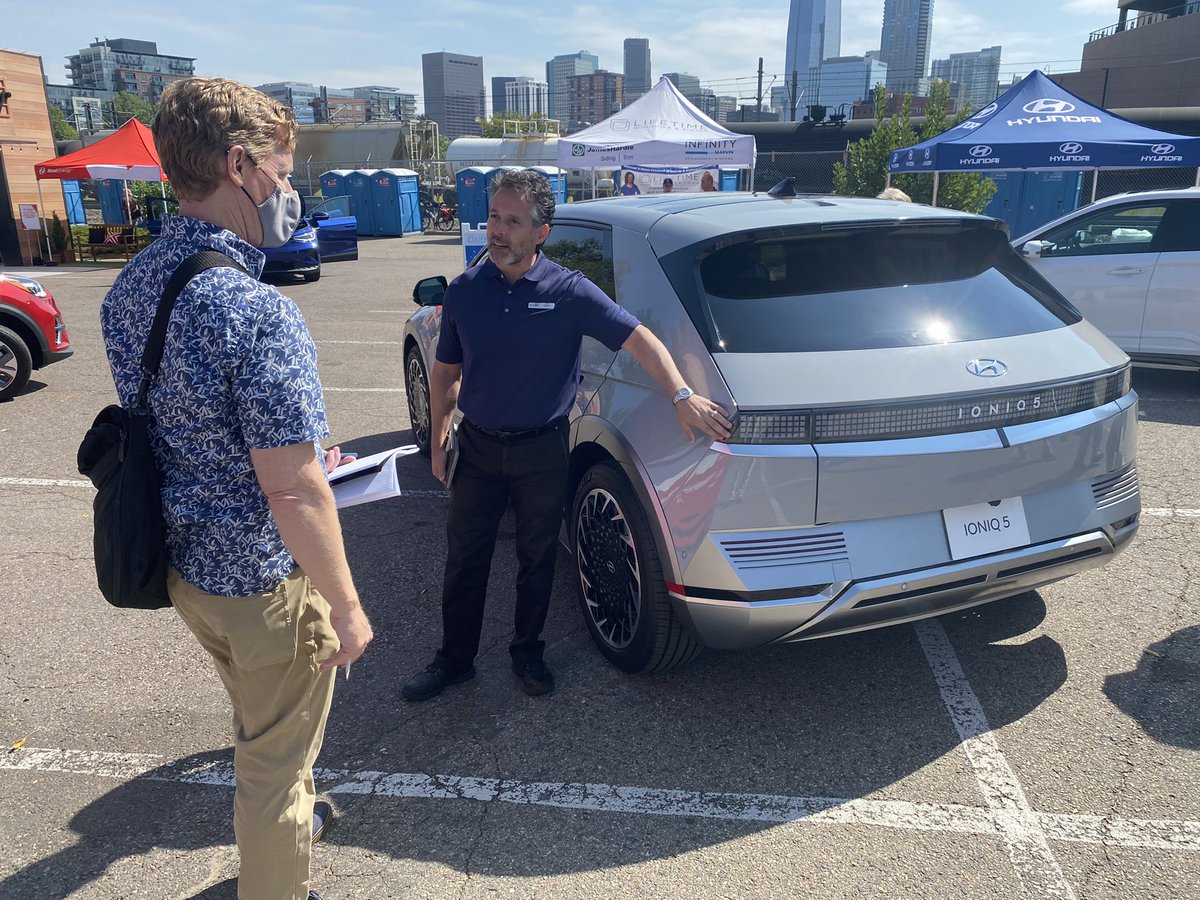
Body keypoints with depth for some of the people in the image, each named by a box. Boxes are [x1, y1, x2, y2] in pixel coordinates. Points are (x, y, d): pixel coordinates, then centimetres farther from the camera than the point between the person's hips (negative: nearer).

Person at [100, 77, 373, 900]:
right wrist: (346, 606, -16)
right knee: (276, 759, 15)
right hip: (262, 583, -8)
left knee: (257, 719, 32)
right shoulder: (256, 313, -29)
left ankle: (283, 815, 57)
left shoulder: (130, 287, -1)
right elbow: (293, 495, -27)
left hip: (184, 562, 9)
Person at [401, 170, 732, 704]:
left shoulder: (569, 292, -10)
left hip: (542, 450, -2)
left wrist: (682, 395, -21)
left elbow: (639, 339, -11)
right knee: (464, 559, 10)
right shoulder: (464, 292, -2)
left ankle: (527, 653, 33)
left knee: (537, 559, 13)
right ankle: (455, 659, 28)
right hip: (477, 447, 2)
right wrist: (437, 443, 5)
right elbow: (445, 372, 7)